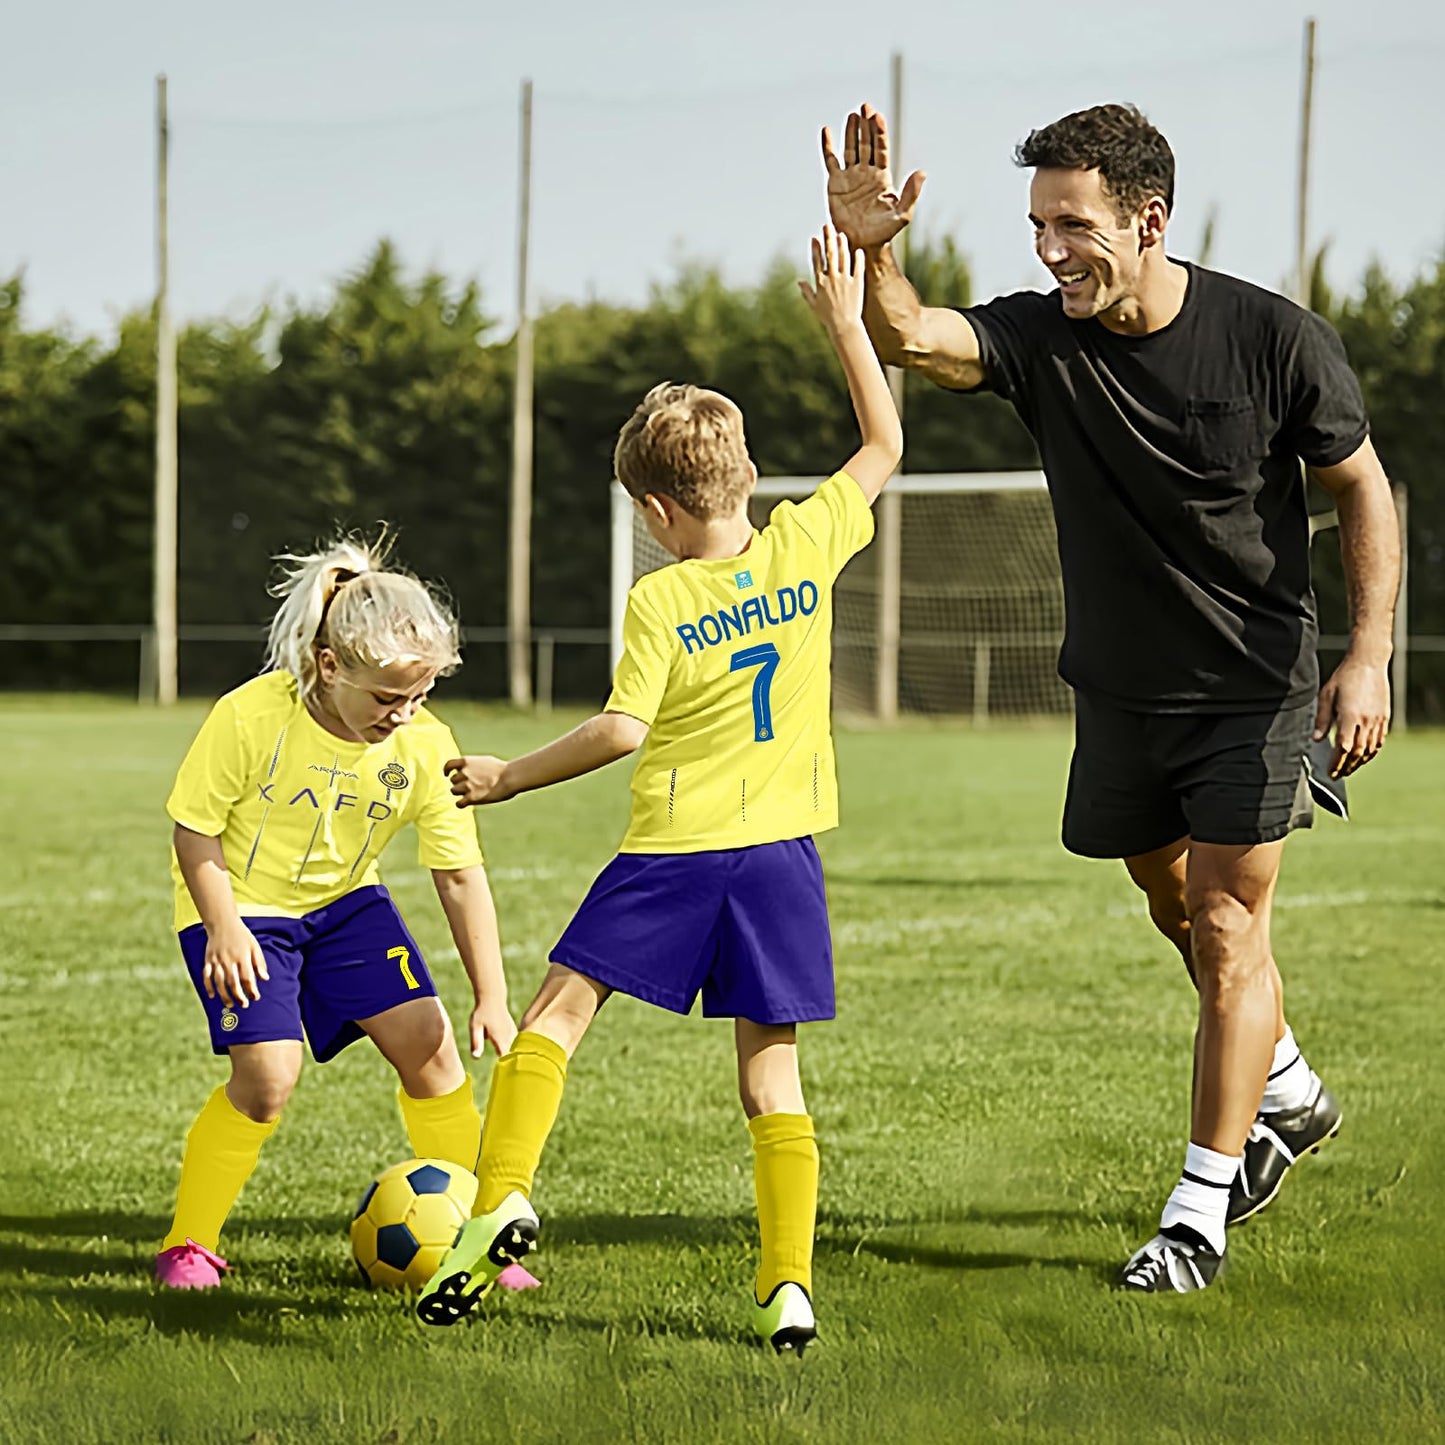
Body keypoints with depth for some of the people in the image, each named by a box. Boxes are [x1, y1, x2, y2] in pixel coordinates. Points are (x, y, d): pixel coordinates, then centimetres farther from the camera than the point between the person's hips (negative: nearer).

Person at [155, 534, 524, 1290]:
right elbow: (195, 828, -15)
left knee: (428, 1045, -5)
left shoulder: (425, 744, -17)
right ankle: (187, 1247, -2)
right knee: (268, 1072, -19)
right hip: (244, 904, -4)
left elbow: (460, 874, -9)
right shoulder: (252, 718, -28)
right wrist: (222, 927, -24)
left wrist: (491, 996, -11)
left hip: (344, 901, 4)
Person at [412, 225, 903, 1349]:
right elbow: (885, 447, 14)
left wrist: (513, 777, -5)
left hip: (675, 853, -3)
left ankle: (503, 1195, -8)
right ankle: (790, 1281, -3)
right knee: (771, 1075, 6)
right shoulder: (807, 547, 1)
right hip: (783, 849, 4)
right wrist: (847, 323, 19)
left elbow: (625, 728, -16)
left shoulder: (661, 600, -9)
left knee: (559, 1009, 8)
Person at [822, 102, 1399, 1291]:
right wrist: (871, 252, -48)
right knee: (1175, 906, 19)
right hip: (1120, 692, 5)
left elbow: (1362, 488, -6)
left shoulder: (1279, 341, -17)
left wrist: (1368, 658, -13)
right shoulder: (1042, 336, -11)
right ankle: (1288, 1095, 45)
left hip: (1255, 689, -4)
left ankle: (1199, 1211, 0)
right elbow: (910, 338, -27)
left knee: (1228, 933, -7)